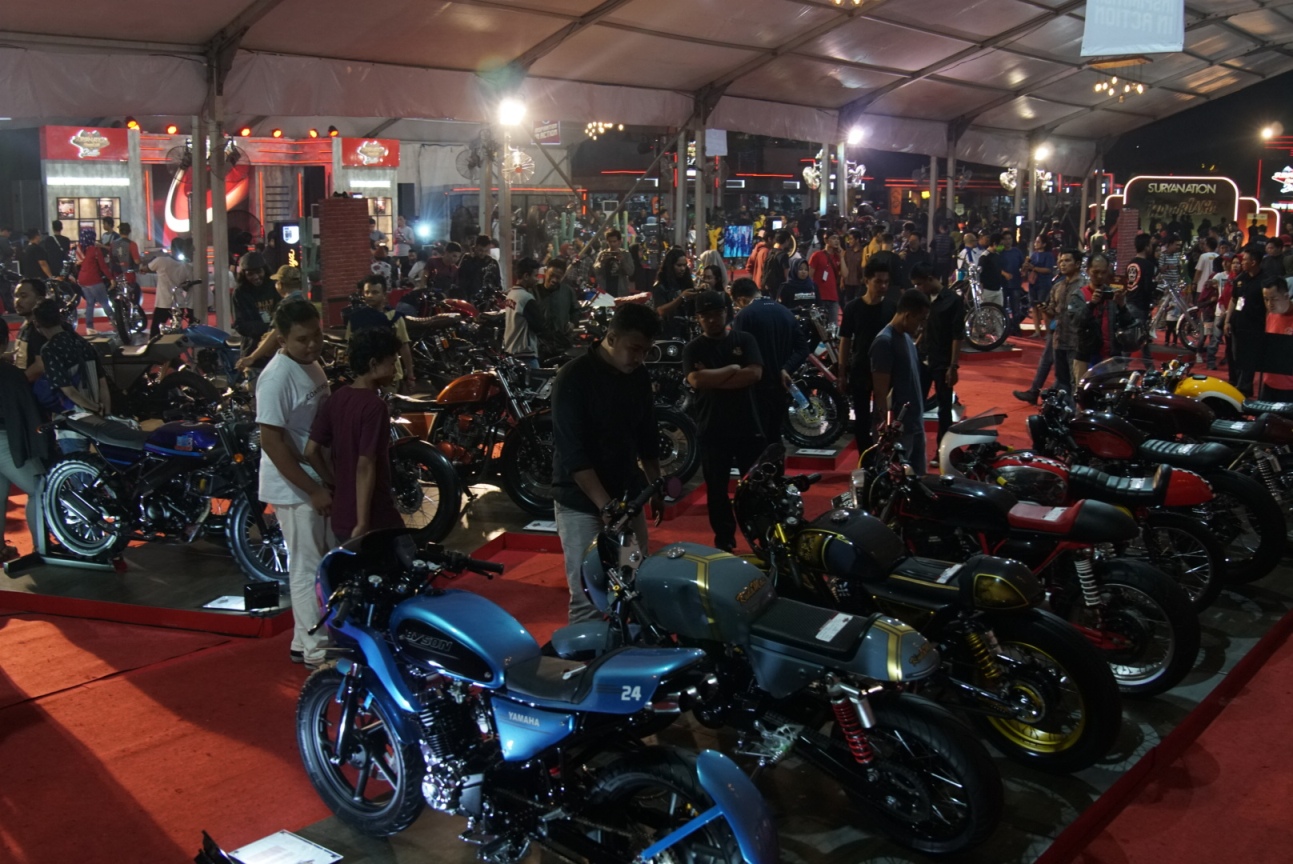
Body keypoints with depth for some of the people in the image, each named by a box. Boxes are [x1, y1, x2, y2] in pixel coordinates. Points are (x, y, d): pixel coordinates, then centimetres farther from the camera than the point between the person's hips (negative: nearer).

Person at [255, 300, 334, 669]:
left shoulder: (313, 367, 8)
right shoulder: (278, 377, -20)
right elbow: (272, 441, -23)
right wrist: (312, 490, -23)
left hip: (320, 483, 9)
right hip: (295, 489, -9)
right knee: (308, 569, 0)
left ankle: (306, 641, 30)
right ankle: (317, 651, 12)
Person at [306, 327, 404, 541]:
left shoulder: (335, 399, 4)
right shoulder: (375, 406, -19)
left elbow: (311, 451, 6)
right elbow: (365, 467, -23)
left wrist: (336, 485, 16)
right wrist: (363, 525, -21)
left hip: (341, 517, 8)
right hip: (374, 521, -8)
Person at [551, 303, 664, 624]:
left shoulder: (640, 377, 5)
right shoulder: (574, 377, -15)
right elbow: (571, 451, -21)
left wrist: (656, 489, 17)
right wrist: (605, 504, -27)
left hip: (628, 495, 6)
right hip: (582, 502, -6)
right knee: (588, 599, -7)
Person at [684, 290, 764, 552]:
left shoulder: (744, 340, 3)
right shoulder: (693, 348, 1)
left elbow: (754, 374, -12)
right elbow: (696, 380, -17)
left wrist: (713, 379, -15)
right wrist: (732, 369, -12)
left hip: (747, 426, 0)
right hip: (712, 430, 0)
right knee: (717, 489, 9)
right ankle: (724, 541, 21)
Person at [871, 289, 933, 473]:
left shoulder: (907, 337, 11)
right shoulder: (884, 342, -18)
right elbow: (881, 392, -19)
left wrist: (919, 419, 18)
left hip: (914, 424, 9)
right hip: (897, 428, -9)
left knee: (918, 478, 15)